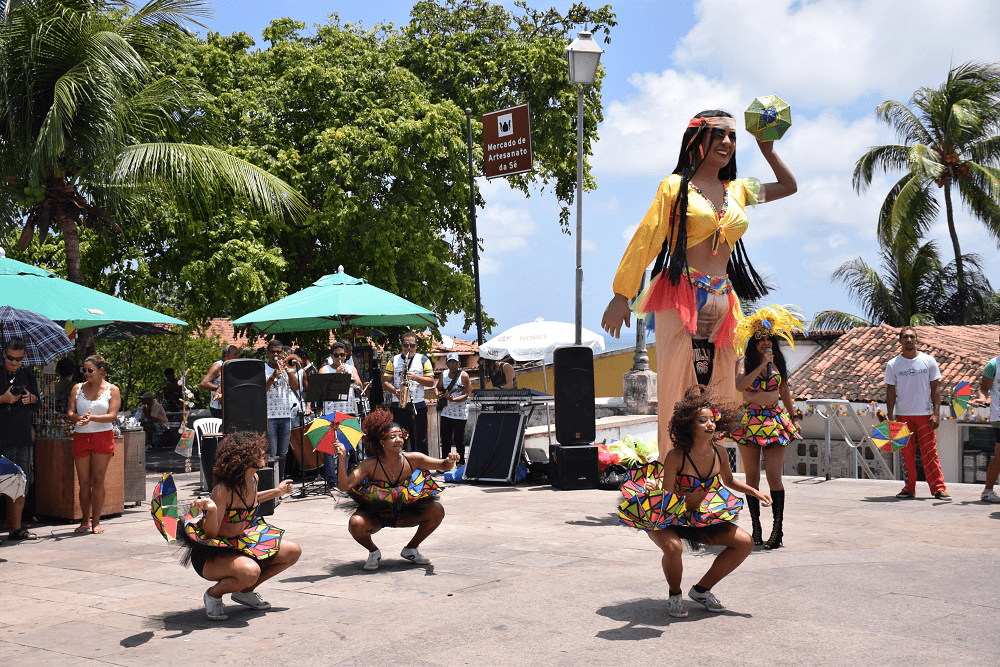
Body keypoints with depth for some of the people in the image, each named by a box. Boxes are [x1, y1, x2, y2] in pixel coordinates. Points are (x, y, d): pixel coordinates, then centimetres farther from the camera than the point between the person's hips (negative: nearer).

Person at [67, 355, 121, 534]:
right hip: (81, 437, 3)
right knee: (84, 482, 3)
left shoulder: (112, 390, 3)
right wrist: (79, 418, -17)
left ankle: (96, 521, 3)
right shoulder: (78, 388, 12)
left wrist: (92, 418, -21)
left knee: (97, 481, -5)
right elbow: (70, 412, 5)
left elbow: (112, 415, -7)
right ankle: (85, 521, 12)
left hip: (103, 437, -3)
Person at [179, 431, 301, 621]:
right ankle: (213, 594, -4)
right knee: (250, 571, -37)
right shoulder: (223, 491, -27)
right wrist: (211, 510, -43)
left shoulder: (253, 480, -4)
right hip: (212, 554, -8)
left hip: (241, 542, 8)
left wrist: (276, 492, 27)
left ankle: (245, 591, 15)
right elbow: (210, 534, -23)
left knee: (293, 552, 1)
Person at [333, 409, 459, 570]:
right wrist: (342, 458, -40)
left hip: (403, 515, 3)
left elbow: (443, 465, -13)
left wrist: (450, 461, -37)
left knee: (437, 511, -17)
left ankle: (410, 550, 8)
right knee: (356, 524, -34)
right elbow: (344, 486, -30)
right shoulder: (370, 465, -22)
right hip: (374, 516, -3)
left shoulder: (412, 459, -16)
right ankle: (373, 552, 2)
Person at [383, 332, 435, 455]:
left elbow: (431, 382, 1)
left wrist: (416, 377, -14)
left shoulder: (423, 360, 7)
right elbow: (385, 381, 8)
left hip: (418, 406, -1)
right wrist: (394, 391, -11)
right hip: (398, 406, 1)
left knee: (420, 441, 2)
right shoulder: (393, 361, 10)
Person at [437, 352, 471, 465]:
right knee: (445, 439, 7)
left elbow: (466, 395, -14)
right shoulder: (444, 375, 7)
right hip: (446, 412, 5)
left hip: (460, 413, -5)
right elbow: (438, 387, 22)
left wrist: (453, 399, -28)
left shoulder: (464, 375, -9)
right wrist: (438, 394, -2)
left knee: (459, 440, -1)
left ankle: (461, 464, 12)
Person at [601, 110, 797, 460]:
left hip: (722, 303, 6)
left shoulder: (737, 190, 18)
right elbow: (645, 240, -2)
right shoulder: (676, 186, 2)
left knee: (718, 396, 5)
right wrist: (621, 295, -6)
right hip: (680, 299, -5)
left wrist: (767, 150, 24)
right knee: (679, 390, -8)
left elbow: (788, 186, 34)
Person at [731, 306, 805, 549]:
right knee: (752, 477, 5)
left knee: (774, 476, -7)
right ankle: (756, 527, 14)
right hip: (750, 422, -1)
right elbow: (740, 385, -20)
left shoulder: (778, 362, 9)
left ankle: (777, 529, -3)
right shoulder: (744, 363, 0)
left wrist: (793, 418, 20)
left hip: (775, 422, 1)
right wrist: (762, 364, -17)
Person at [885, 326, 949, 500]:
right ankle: (909, 488, 11)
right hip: (903, 415, 1)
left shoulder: (929, 361, 2)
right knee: (907, 453, 3)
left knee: (930, 452, -2)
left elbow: (935, 388, 4)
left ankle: (938, 488, 4)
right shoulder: (893, 364, 2)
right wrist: (890, 418, -1)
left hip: (925, 414, -1)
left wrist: (936, 413, -4)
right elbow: (890, 392, 4)